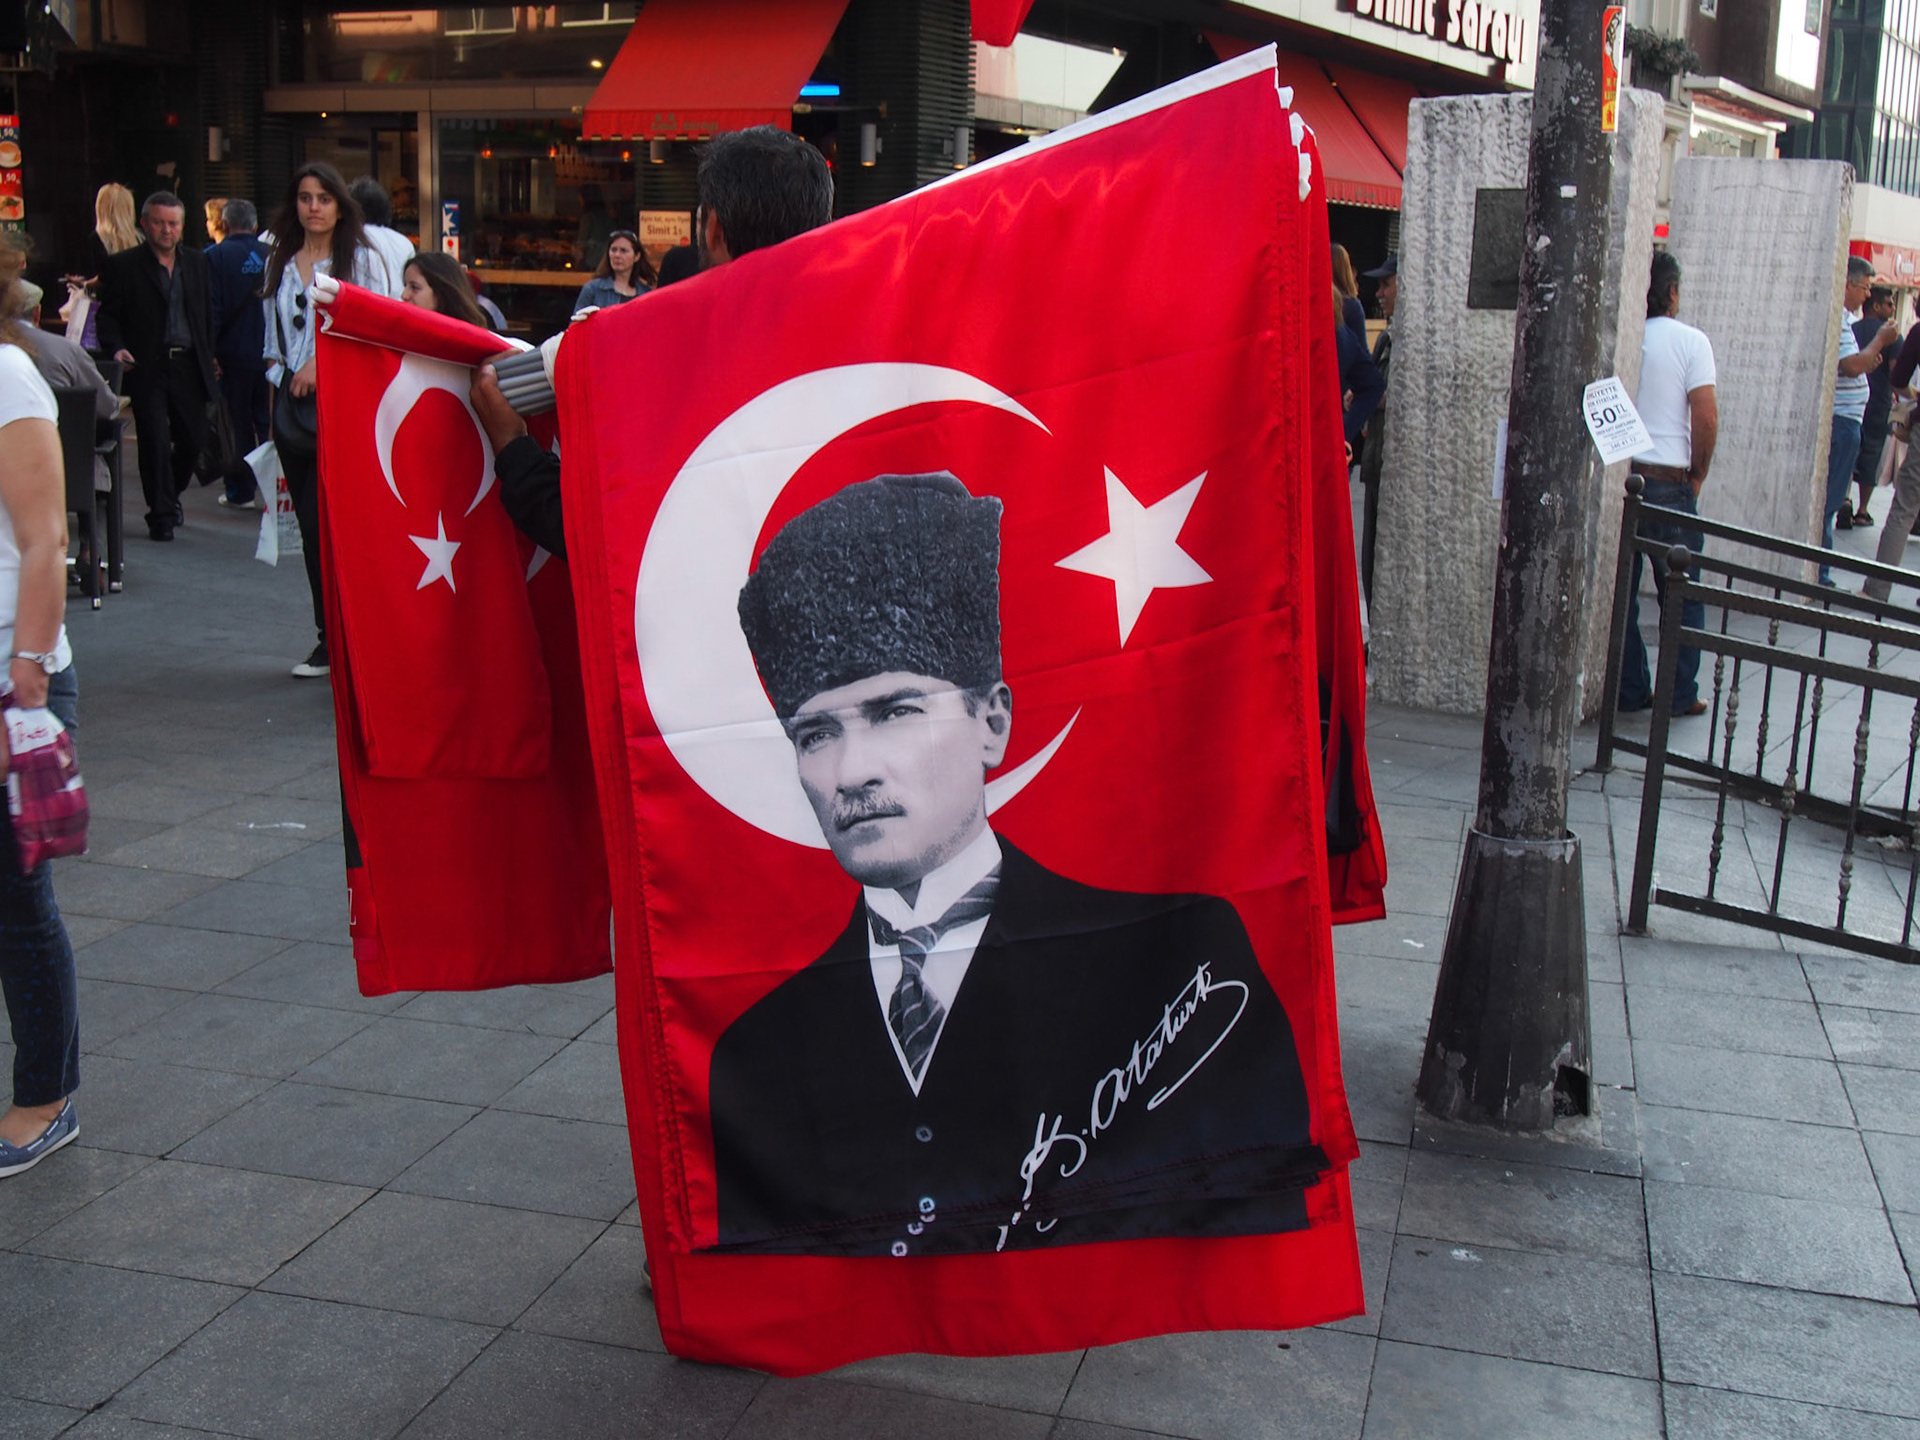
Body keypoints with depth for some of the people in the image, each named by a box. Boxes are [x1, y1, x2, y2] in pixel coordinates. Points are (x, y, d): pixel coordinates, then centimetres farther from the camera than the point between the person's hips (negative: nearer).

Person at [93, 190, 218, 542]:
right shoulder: (124, 266, -1)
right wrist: (116, 348, -17)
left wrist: (208, 356, 10)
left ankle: (170, 496, 34)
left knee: (193, 440, 9)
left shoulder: (197, 261, 11)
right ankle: (161, 515, 3)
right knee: (155, 441, -6)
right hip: (147, 367, -4)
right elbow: (108, 316, 0)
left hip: (189, 365, 4)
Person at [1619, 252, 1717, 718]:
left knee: (1619, 589, 9)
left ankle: (1629, 690, 13)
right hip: (1668, 481, -2)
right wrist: (1698, 474, 4)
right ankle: (1680, 694, 12)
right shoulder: (1690, 342, -5)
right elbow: (1706, 418, -11)